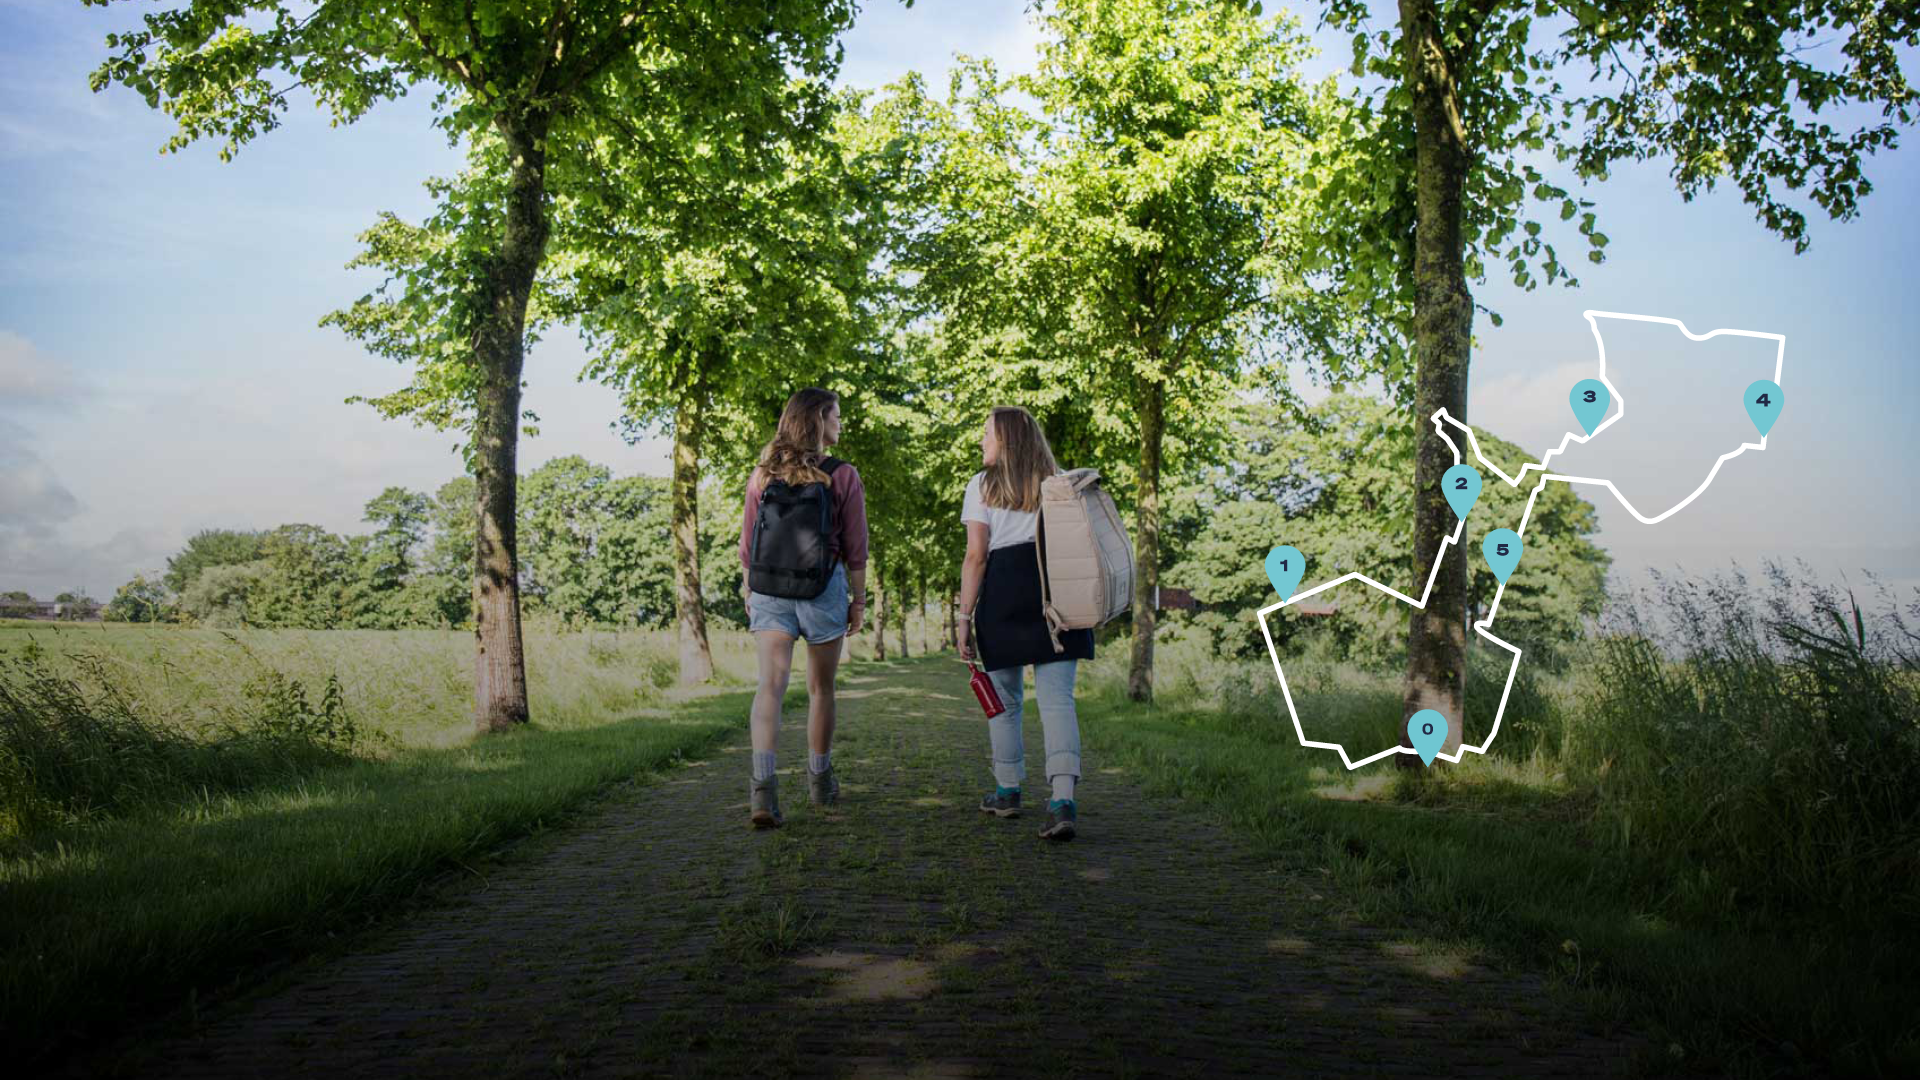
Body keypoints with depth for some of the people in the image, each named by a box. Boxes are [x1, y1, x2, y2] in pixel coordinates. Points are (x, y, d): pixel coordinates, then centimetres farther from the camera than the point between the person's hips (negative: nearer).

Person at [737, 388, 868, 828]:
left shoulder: (763, 475, 4)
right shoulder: (843, 476, -5)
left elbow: (748, 544, 7)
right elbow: (855, 547, -3)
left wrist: (749, 593, 18)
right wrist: (858, 598, 6)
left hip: (769, 589, 2)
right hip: (824, 586, -2)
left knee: (771, 684, -8)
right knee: (821, 688, 13)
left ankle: (763, 785, -26)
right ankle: (820, 782, 30)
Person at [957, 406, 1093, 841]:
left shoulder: (982, 485, 5)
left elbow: (976, 556, -3)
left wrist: (964, 617, -1)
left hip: (1003, 596, -2)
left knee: (1004, 700, 13)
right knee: (1057, 699, -4)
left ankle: (1008, 791, 25)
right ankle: (1063, 801, -19)